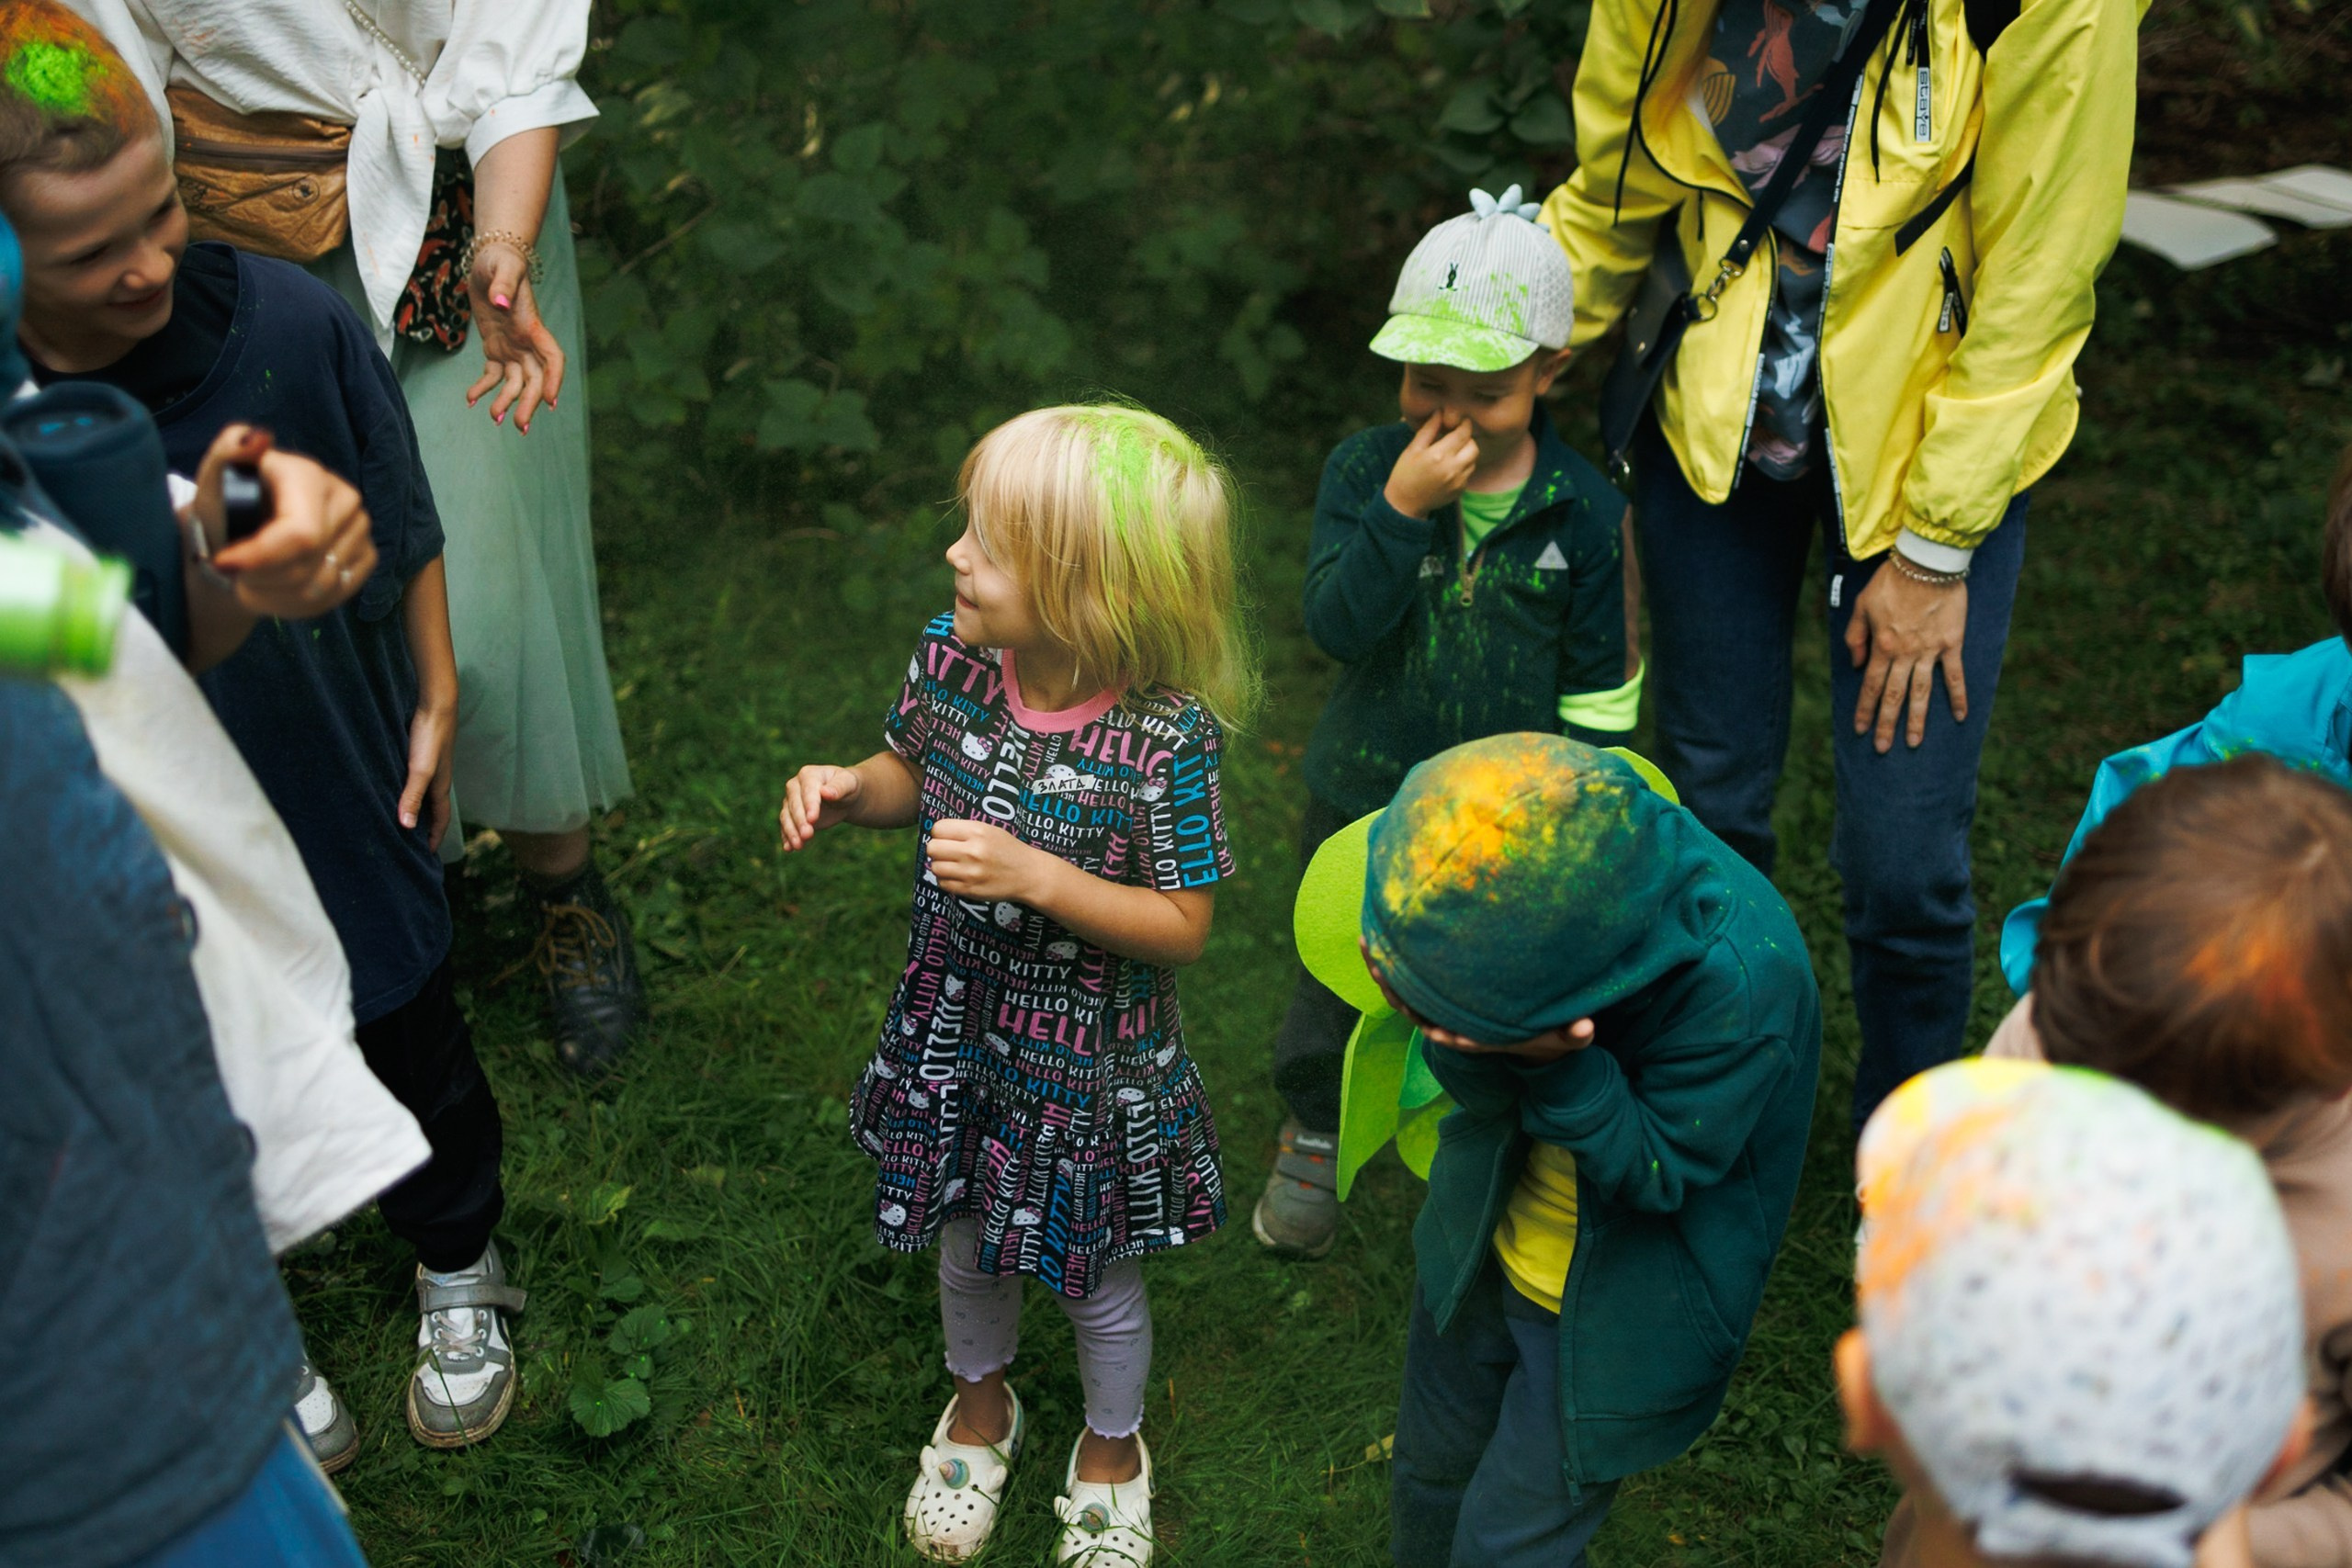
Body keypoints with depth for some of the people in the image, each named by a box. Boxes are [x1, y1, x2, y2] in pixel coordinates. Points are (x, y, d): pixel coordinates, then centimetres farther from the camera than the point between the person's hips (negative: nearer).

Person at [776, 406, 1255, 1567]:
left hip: (1089, 1062, -4)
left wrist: (1036, 875, -34)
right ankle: (980, 1400, 59)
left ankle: (1111, 1447, 52)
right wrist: (849, 789, -17)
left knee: (1094, 1275, 20)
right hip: (955, 1024, 4)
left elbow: (1182, 927, -22)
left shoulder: (1165, 740, -30)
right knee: (968, 1238, 27)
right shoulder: (950, 657, -15)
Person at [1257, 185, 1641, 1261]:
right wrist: (1401, 510, -33)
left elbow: (1599, 688, -4)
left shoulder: (1583, 509, -11)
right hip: (1363, 798, 1)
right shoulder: (1365, 469, -11)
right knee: (1333, 983, 19)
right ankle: (1311, 1134, 45)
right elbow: (1336, 624, -24)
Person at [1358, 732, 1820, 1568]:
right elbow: (1477, 1088, -16)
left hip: (1618, 1308, -5)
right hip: (1490, 1243, 5)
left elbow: (1662, 1171, -25)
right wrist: (1463, 1043, -40)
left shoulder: (1743, 982, -38)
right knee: (1429, 1480, 24)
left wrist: (1558, 1063, -42)